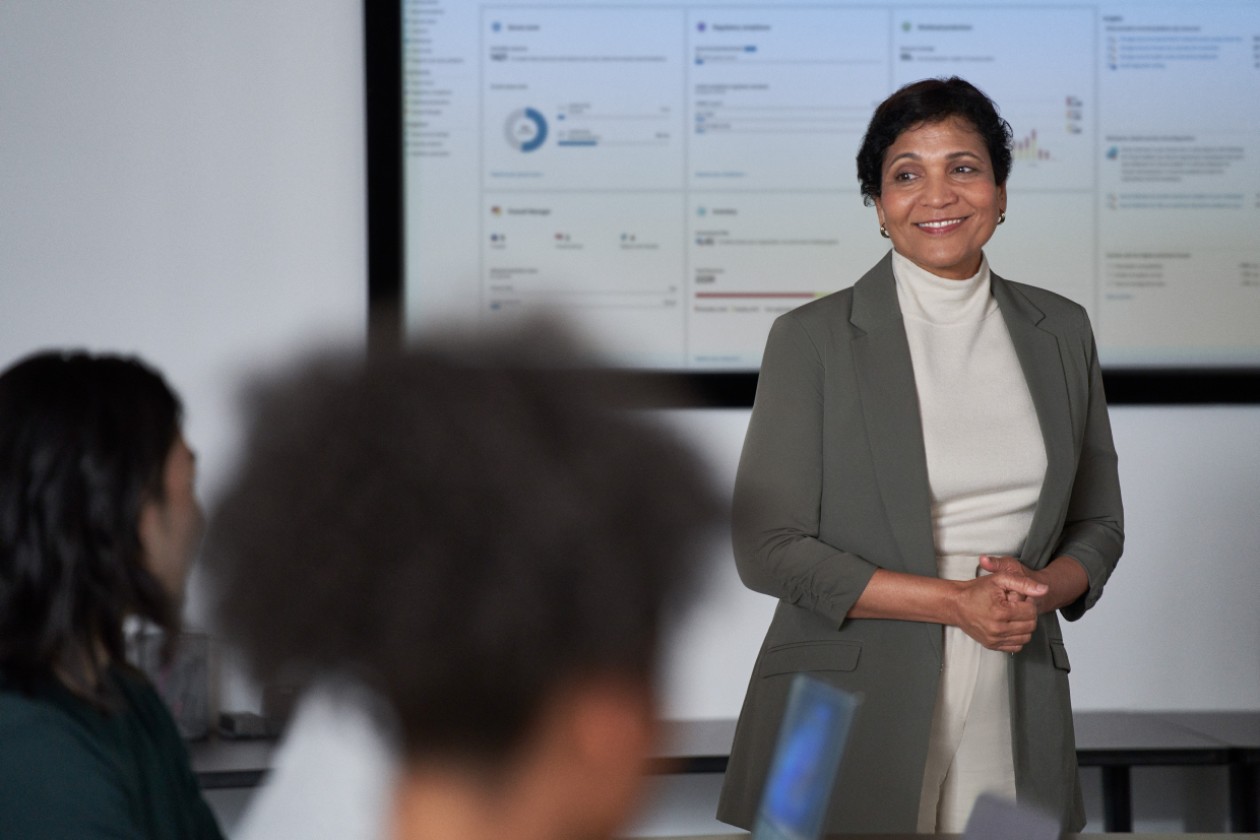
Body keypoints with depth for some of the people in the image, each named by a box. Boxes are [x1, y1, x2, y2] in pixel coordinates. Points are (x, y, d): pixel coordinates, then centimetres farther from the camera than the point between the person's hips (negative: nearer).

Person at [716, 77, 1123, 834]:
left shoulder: (1060, 331, 7)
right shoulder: (812, 338, -5)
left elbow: (1099, 524, 14)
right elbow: (767, 547, -9)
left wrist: (1039, 591, -9)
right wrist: (955, 601, -16)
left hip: (1015, 713, 3)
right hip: (848, 715, -3)